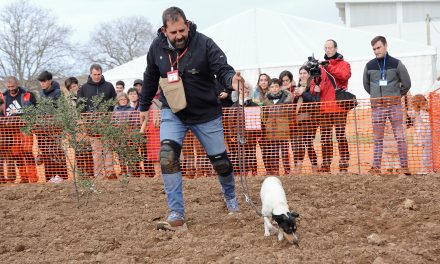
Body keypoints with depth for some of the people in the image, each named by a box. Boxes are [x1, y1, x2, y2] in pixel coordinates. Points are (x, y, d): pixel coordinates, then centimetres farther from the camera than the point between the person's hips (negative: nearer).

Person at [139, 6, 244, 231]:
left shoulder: (204, 44, -19)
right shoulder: (157, 48, -8)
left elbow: (222, 68, -26)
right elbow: (150, 78, 8)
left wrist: (231, 79, -50)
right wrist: (144, 107, 18)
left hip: (206, 113, -1)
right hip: (173, 113, 1)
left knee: (220, 161, 9)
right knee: (167, 155, -22)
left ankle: (230, 196, 43)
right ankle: (176, 215, -18)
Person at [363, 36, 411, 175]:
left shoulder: (396, 64, 1)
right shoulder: (369, 66, 6)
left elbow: (406, 84, 8)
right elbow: (366, 84, 19)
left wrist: (396, 96, 12)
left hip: (394, 105, -2)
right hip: (377, 107, 2)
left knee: (400, 137, -2)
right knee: (377, 139, 4)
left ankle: (404, 166, 1)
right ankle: (376, 167, 5)